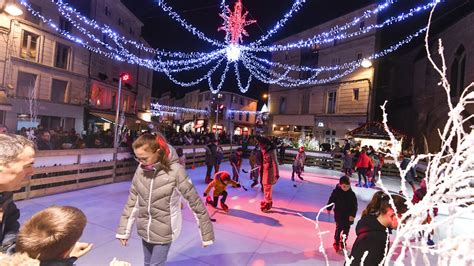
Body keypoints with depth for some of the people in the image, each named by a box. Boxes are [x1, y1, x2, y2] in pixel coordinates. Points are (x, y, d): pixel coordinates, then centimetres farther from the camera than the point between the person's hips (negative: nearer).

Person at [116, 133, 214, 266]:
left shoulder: (175, 171, -24)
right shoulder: (141, 169, -8)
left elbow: (195, 202, -18)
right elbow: (132, 200, 3)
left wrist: (206, 233, -12)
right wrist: (123, 230, 5)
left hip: (164, 232, -5)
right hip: (144, 230, 5)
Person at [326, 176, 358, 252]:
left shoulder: (352, 194, -11)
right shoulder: (336, 192, -13)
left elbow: (354, 205, -7)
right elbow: (331, 200, 1)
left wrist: (353, 215, -13)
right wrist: (329, 208, 10)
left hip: (348, 215, 2)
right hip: (339, 214, -2)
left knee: (346, 229, 13)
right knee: (339, 228, 1)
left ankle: (343, 242, 34)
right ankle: (336, 243, 18)